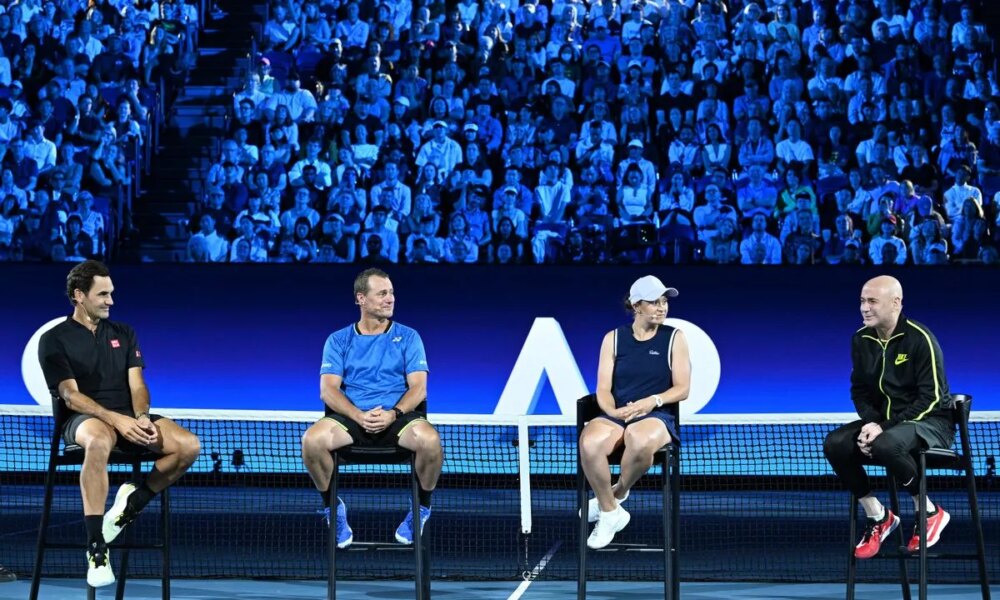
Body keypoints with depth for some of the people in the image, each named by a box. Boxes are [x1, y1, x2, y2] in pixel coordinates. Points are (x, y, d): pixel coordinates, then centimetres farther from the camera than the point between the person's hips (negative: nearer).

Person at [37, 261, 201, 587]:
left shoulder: (123, 334, 17)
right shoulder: (54, 340, 3)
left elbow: (137, 386, 8)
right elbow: (71, 396, -9)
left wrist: (141, 417, -16)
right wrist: (117, 420, -25)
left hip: (129, 418, 5)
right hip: (83, 419, -5)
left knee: (189, 445, -23)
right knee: (99, 441, -44)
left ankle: (133, 502, 1)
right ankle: (96, 549, -40)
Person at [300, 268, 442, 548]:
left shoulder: (408, 337, 11)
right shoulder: (338, 340, 11)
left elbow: (418, 388, 1)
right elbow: (328, 390, 0)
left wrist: (393, 414, -19)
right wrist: (359, 416, -19)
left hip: (398, 417, 0)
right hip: (351, 417, 0)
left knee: (430, 440, -34)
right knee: (312, 440, -31)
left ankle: (422, 509, -4)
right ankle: (333, 507, -3)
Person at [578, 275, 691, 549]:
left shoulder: (674, 338, 7)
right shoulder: (613, 338, 10)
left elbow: (682, 388, 3)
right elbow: (603, 390, 5)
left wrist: (653, 401, -16)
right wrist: (614, 411, -17)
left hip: (656, 416, -1)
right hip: (616, 415, 2)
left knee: (640, 440, -41)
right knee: (590, 443, -35)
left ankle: (617, 494, -10)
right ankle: (610, 513, -14)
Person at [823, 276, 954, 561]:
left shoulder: (920, 339, -16)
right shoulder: (861, 340, 3)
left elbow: (930, 398, -18)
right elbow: (859, 389, 10)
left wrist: (885, 428, -24)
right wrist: (871, 422, -12)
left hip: (930, 421, -6)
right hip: (883, 421, 7)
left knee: (885, 445, -37)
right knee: (835, 443, -18)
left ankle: (929, 511, -12)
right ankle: (877, 516, -2)